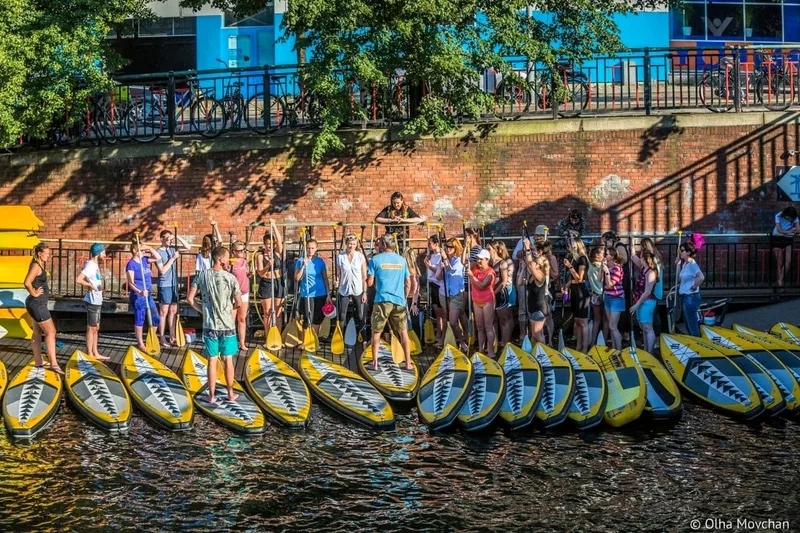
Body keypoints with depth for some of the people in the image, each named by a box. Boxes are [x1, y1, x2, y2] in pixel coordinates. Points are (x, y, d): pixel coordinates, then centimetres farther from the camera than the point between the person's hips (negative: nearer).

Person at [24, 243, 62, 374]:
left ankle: (38, 362, 23)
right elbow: (27, 282, -31)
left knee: (38, 333, 15)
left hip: (38, 304, 11)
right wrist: (34, 293, -17)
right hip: (37, 304, -11)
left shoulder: (40, 266, 11)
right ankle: (53, 363, -9)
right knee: (51, 331, -9)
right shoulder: (36, 266, -17)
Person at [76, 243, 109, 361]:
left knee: (96, 328, 14)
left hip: (97, 301, 10)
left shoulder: (95, 265, 11)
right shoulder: (90, 266, -17)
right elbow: (78, 280, -27)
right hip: (92, 301, -10)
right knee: (91, 328, -2)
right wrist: (90, 285, -16)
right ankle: (89, 355, 6)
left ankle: (95, 353, 22)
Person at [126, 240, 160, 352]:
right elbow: (131, 283, -21)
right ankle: (141, 344, 12)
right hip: (138, 296, -8)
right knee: (139, 320, 2)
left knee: (156, 318, 11)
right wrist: (140, 291, -36)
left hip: (148, 294, 8)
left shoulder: (144, 259, 8)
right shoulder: (131, 264, -14)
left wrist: (149, 248, 2)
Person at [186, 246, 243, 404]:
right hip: (227, 326, -2)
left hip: (209, 326, 2)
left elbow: (190, 297, -2)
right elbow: (239, 303, -9)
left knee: (212, 360, 10)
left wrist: (201, 309, 10)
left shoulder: (202, 275, -3)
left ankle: (212, 395, 16)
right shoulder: (230, 278, -12)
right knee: (228, 360, 10)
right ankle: (230, 393, 19)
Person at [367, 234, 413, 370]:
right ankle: (408, 362, 9)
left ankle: (375, 363, 5)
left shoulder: (376, 259, -2)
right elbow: (408, 283, 12)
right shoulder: (401, 260, 8)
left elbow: (370, 282, -2)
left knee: (376, 332, 8)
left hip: (382, 300, -2)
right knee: (403, 332, 10)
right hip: (399, 301, 3)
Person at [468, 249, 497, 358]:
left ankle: (491, 352, -5)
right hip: (476, 301, 6)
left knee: (488, 327, -5)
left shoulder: (490, 272, -14)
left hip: (487, 301, -6)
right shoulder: (475, 268, 3)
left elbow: (481, 285, -22)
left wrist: (472, 276, -21)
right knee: (480, 327, 11)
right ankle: (480, 350, 17)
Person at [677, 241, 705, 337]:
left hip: (691, 297, -9)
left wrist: (693, 287, -18)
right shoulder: (684, 264, 8)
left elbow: (701, 278, -31)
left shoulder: (692, 264, -18)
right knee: (688, 324, 18)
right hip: (684, 297, 9)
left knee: (692, 325, 0)